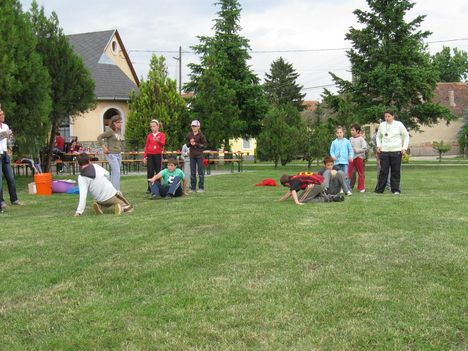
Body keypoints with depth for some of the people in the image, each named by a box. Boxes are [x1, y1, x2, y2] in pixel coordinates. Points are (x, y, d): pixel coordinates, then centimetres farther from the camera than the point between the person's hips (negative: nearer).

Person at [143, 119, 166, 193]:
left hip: (158, 155, -2)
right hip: (150, 155, 2)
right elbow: (146, 146, 13)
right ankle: (150, 188, 1)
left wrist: (157, 141, -32)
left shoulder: (162, 135, 5)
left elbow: (163, 144, -11)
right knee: (150, 172, -4)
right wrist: (145, 157, 6)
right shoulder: (149, 135, 12)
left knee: (158, 172, -2)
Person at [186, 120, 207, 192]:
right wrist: (190, 143, -8)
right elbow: (187, 145, 14)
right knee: (192, 173, 6)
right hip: (192, 155, 4)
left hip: (199, 155, -4)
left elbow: (205, 145, -5)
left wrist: (196, 144, -14)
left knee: (200, 172, 0)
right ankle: (193, 188, 11)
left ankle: (201, 188, 5)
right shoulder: (189, 135, 7)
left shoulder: (201, 135, -5)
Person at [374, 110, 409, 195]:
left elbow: (406, 136, 8)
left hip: (396, 151, -1)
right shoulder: (382, 125, 6)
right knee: (383, 171, -1)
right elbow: (378, 136, 21)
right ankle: (379, 189, 4)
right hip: (384, 151, 1)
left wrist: (404, 147, -1)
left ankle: (395, 189, 8)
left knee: (396, 171, 1)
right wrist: (378, 145, 5)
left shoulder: (399, 124, 0)